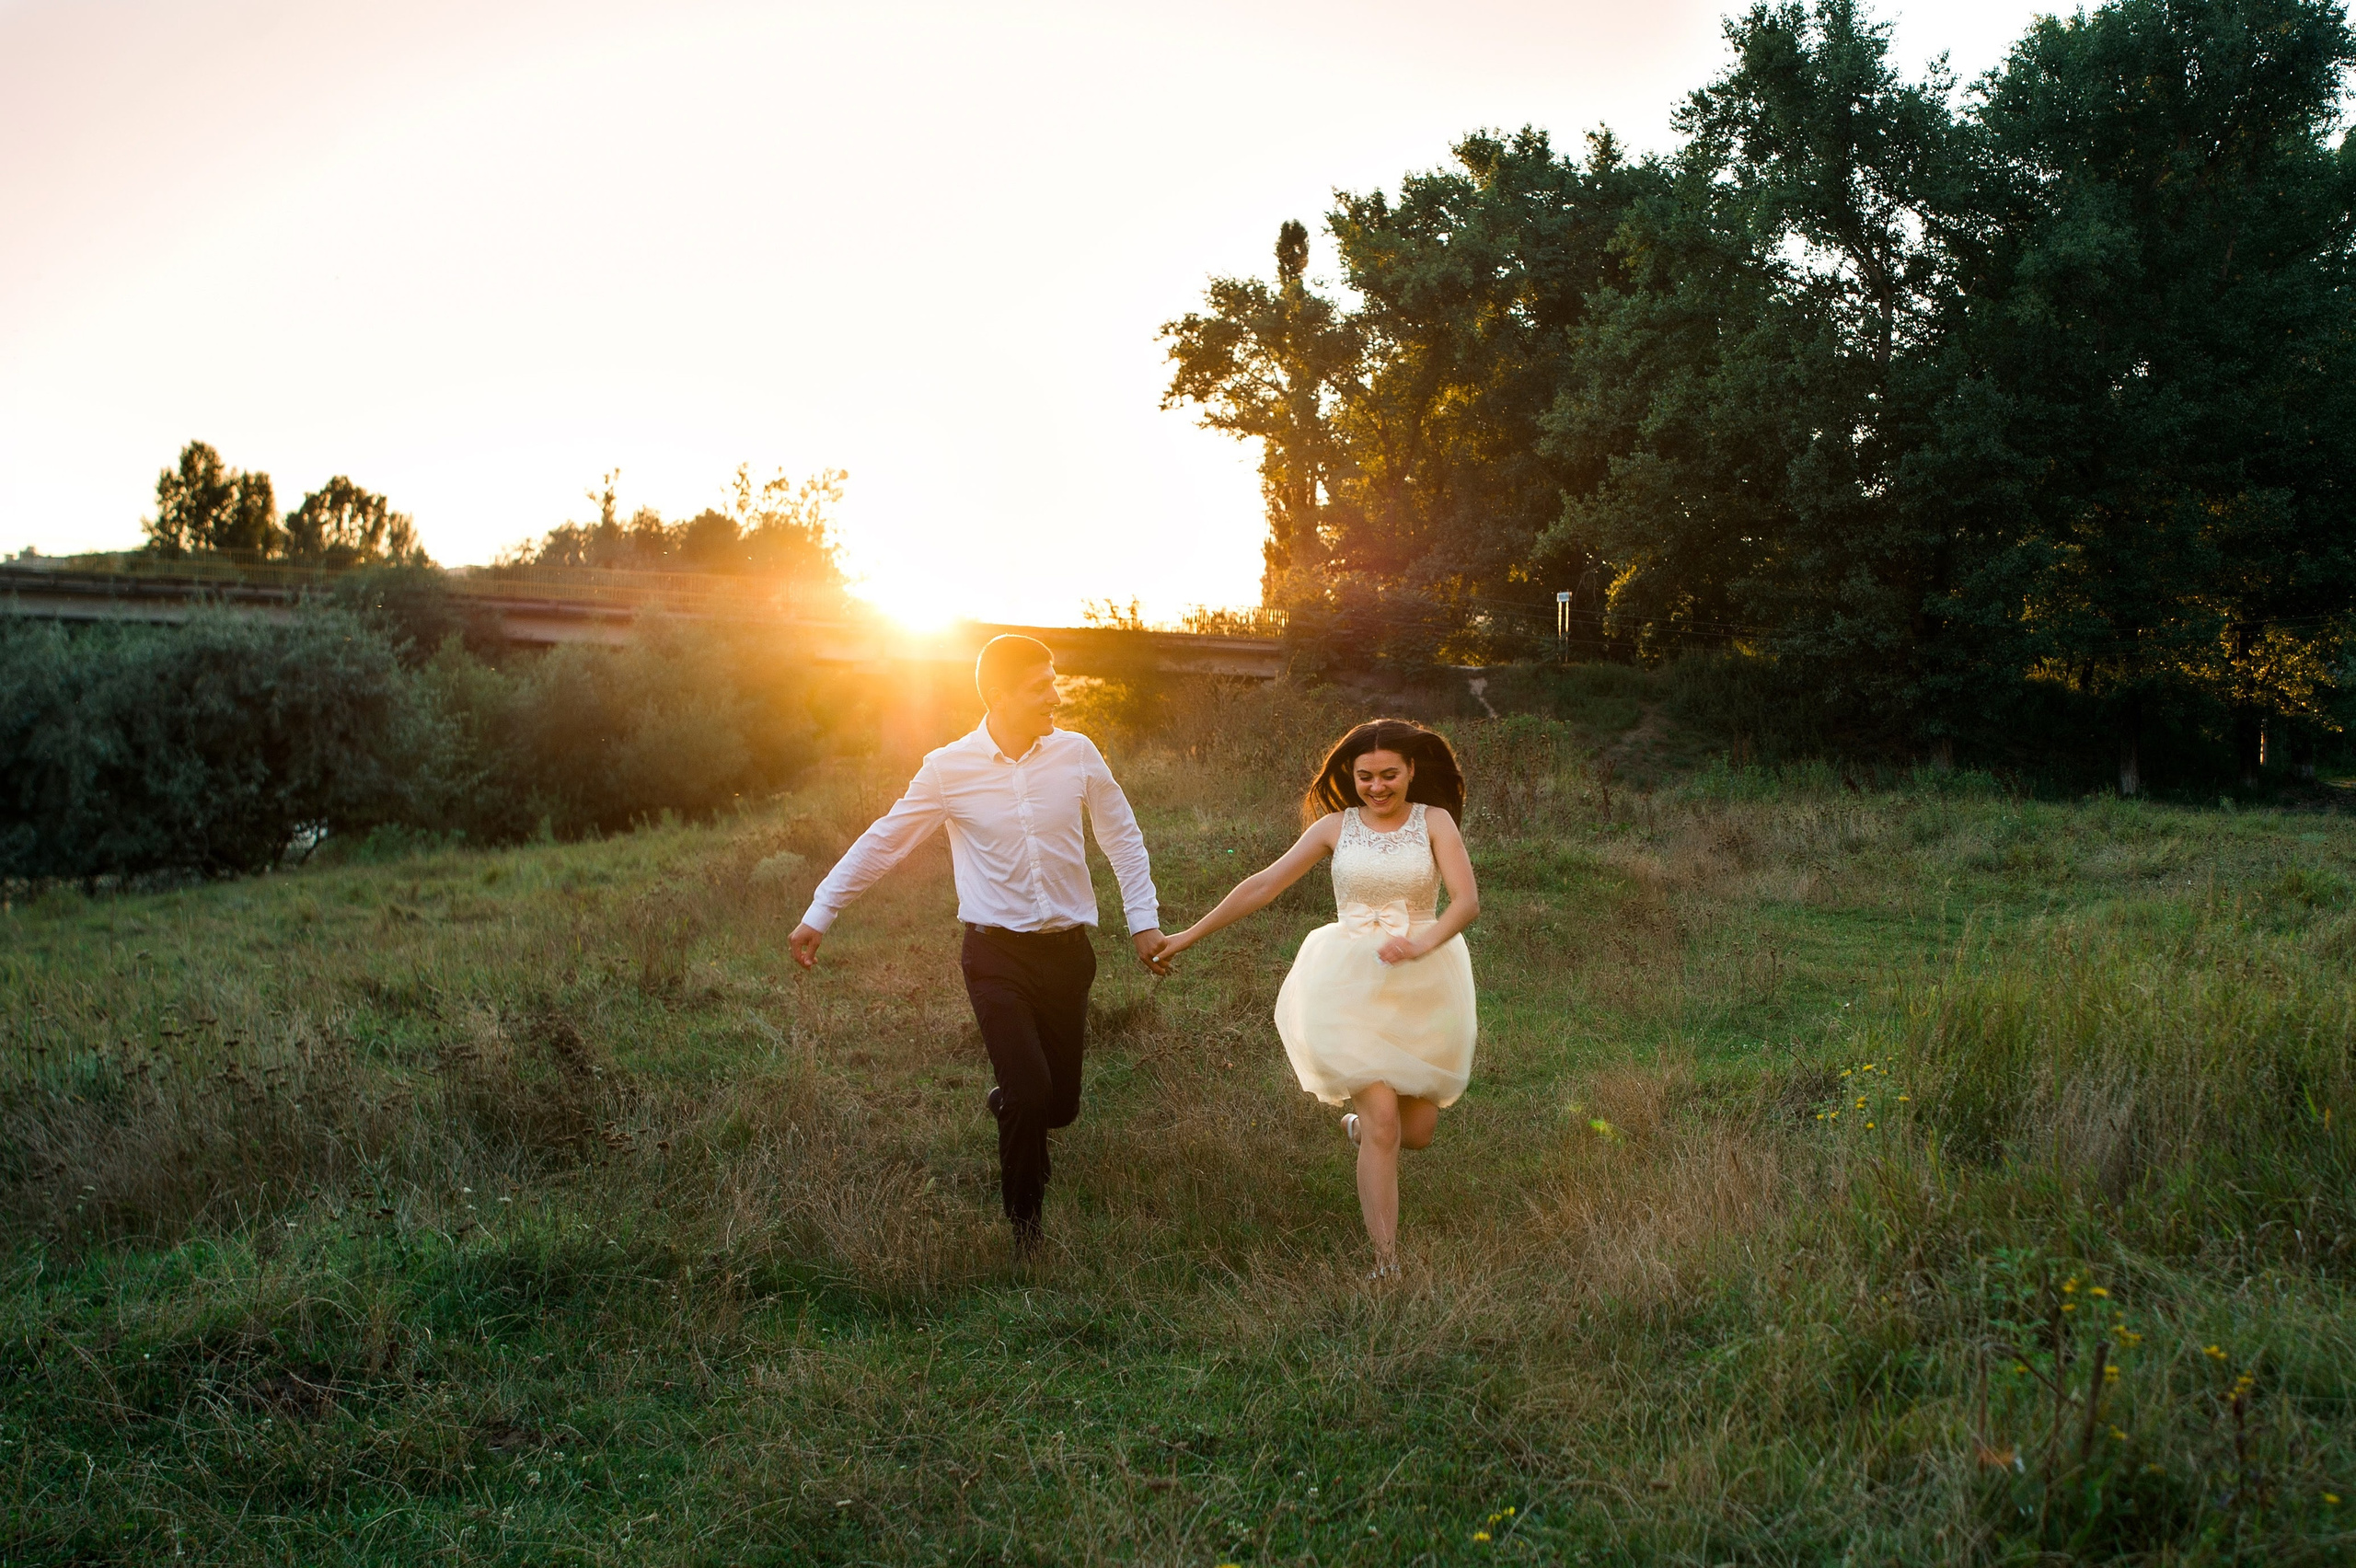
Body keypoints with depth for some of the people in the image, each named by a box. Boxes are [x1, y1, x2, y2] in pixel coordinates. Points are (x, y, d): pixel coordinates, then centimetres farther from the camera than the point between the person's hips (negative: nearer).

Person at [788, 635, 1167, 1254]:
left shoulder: (1077, 753, -1)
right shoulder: (949, 768, -6)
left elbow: (1122, 836, 9)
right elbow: (881, 843, 2)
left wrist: (1144, 918, 3)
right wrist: (818, 916, 3)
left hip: (1067, 949, 3)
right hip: (997, 954, -3)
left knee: (1059, 1104, 9)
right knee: (1030, 1092, -14)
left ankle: (1008, 1105, 48)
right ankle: (1024, 1216, 13)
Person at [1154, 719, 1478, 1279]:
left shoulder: (1435, 822, 1)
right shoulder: (1336, 826, 5)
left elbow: (1467, 900, -10)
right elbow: (1263, 884, 8)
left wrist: (1423, 942, -30)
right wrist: (1191, 934, 8)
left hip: (1423, 987, 1)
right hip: (1353, 986, -1)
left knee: (1418, 1129, 6)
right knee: (1384, 1118, -13)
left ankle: (1359, 1126, 43)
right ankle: (1386, 1263, -7)